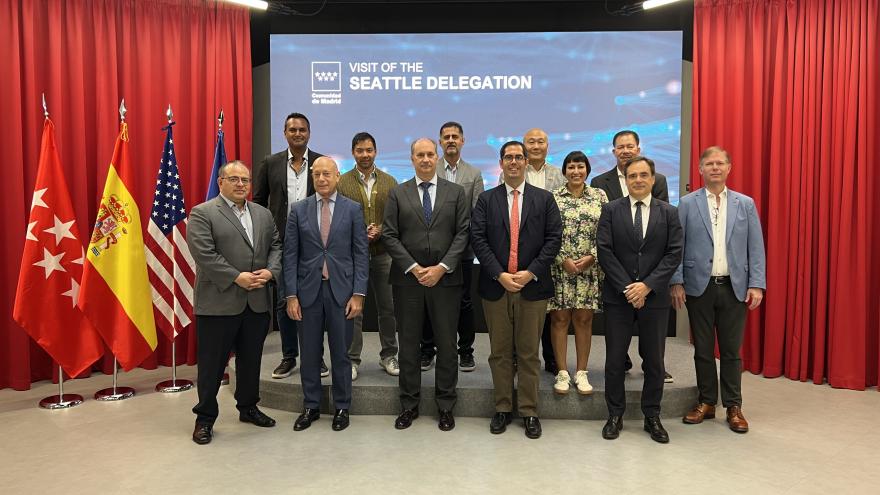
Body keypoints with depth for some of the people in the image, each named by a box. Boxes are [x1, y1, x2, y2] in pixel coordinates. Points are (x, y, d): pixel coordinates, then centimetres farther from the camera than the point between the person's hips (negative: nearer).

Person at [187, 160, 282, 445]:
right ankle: (205, 418, 19)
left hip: (257, 302, 5)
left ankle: (248, 408, 32)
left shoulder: (263, 214, 13)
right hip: (218, 303, -5)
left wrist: (271, 271, -7)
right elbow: (204, 254, -15)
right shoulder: (202, 214, -5)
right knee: (212, 363, 5)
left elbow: (276, 246, 12)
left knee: (251, 360, 15)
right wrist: (237, 277, -19)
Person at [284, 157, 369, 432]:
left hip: (341, 290, -1)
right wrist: (291, 295, -3)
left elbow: (361, 254, -1)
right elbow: (290, 255, 3)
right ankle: (310, 407, 25)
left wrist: (358, 294, -7)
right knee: (310, 353, 10)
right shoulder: (298, 210, 4)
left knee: (340, 353, 8)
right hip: (308, 290, 1)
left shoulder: (353, 209, 1)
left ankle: (342, 408, 22)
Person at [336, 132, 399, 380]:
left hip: (383, 253, 2)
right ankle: (352, 359, 12)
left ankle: (389, 356, 22)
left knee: (388, 307, 8)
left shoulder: (389, 182, 8)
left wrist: (381, 230, -13)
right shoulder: (341, 182, 2)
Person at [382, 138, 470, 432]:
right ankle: (409, 405, 21)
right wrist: (414, 268, -10)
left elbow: (463, 233, -1)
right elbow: (389, 236, 0)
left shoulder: (455, 192, 6)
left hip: (445, 279, 0)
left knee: (446, 344, 6)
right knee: (409, 344, 8)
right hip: (407, 279, 1)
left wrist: (441, 268, -11)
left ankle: (446, 406, 19)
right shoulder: (398, 194, 6)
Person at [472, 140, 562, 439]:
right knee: (499, 352, 8)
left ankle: (529, 412, 15)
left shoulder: (544, 199, 7)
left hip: (532, 286, 0)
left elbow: (554, 238, -1)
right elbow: (478, 239, -2)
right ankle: (503, 408, 20)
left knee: (529, 353, 5)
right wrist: (499, 275, -12)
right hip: (495, 285, 1)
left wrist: (531, 272, -11)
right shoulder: (486, 199, 7)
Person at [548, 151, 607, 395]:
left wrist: (591, 257, -8)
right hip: (559, 268, -1)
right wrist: (563, 260, -10)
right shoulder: (552, 197, 2)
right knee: (559, 318, 3)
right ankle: (562, 372, 13)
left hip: (590, 268, 1)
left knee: (584, 319, 6)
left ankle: (581, 373, 16)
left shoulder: (599, 196, 6)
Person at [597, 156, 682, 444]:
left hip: (654, 297, 1)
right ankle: (615, 416, 20)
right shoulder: (611, 210, 1)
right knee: (615, 359, 6)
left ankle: (652, 417, 24)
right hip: (618, 296, -1)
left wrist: (647, 285, -14)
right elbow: (604, 251, -6)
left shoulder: (669, 213, 4)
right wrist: (627, 288, -12)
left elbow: (674, 254, -3)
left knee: (654, 361, 9)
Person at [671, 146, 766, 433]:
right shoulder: (687, 204, 2)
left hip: (734, 287, 1)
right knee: (703, 349, 9)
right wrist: (676, 282, -7)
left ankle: (733, 407, 19)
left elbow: (756, 247, 4)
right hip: (699, 287, 0)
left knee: (731, 350, 7)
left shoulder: (746, 204, 7)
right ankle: (706, 402, 21)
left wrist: (757, 284, -5)